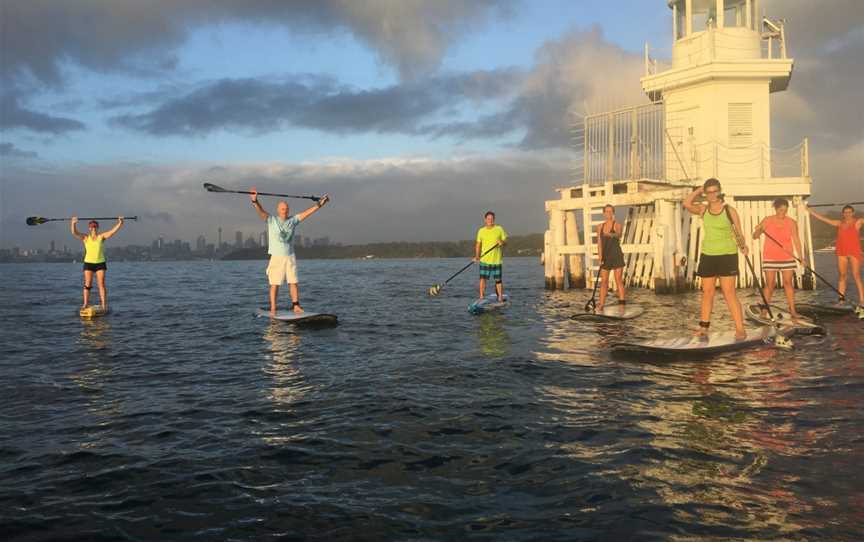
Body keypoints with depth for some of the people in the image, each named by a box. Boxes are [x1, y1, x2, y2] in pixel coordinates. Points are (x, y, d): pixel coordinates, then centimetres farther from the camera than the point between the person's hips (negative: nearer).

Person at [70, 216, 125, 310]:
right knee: (88, 284, 0)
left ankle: (104, 304, -2)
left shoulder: (101, 237, 1)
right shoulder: (85, 237, 1)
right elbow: (74, 232, -14)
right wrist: (73, 223, -32)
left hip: (100, 263, 0)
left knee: (102, 284, -2)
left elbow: (113, 231, -9)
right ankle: (85, 304, 2)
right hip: (88, 263, 0)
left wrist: (120, 223, -23)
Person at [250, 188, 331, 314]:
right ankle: (273, 308, 1)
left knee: (293, 282, 3)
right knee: (274, 284, -3)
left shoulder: (293, 220, 8)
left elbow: (306, 213, 10)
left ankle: (296, 305, 8)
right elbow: (261, 211, -17)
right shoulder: (271, 220, -2)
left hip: (290, 257, 4)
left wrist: (319, 204, 6)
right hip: (276, 257, -3)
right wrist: (255, 201, -36)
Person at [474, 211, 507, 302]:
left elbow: (505, 240, 7)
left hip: (496, 260, -1)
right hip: (484, 259, 1)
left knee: (498, 280, 5)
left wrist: (502, 242, -17)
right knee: (483, 278, -4)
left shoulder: (499, 229, 3)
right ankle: (481, 297, 2)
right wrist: (477, 256, -5)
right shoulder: (481, 231, 6)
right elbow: (478, 244, 7)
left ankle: (501, 297, 16)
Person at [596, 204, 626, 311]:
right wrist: (600, 258, -6)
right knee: (603, 281, 3)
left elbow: (618, 234, -26)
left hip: (616, 255, -4)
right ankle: (601, 305, 6)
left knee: (619, 281, -3)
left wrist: (611, 235, -49)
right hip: (605, 257, 4)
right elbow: (599, 243, 5)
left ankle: (622, 305, -1)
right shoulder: (600, 227, 9)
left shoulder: (617, 225, -3)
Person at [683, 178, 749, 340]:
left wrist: (743, 246, -24)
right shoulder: (704, 209, 3)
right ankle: (704, 327, 20)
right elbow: (687, 204, -15)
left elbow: (738, 233, -4)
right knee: (707, 292, 9)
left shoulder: (730, 210, -6)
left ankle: (740, 329, -6)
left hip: (727, 256, -4)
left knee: (729, 293, -9)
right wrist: (699, 190, -8)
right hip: (708, 256, 4)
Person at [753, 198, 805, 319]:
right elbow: (755, 236, -1)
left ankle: (792, 310, 5)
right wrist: (758, 231, -24)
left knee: (788, 282, 1)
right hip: (770, 258, -1)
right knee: (770, 284, -2)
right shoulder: (767, 221, -3)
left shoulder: (792, 223, -1)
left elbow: (796, 240, -2)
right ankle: (764, 310, 6)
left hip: (787, 258, 1)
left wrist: (801, 257, -11)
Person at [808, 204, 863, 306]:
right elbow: (823, 218, 11)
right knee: (842, 275, 6)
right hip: (841, 252, 4)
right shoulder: (839, 223, 8)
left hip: (854, 252, -4)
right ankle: (841, 297, 10)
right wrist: (809, 210, 12)